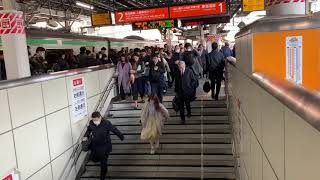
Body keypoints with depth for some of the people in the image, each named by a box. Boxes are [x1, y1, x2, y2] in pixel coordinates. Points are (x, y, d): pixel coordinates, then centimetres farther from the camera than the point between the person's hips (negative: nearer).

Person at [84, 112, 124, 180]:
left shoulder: (106, 123, -25)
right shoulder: (91, 123, -12)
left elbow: (115, 130, -13)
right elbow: (89, 129, 12)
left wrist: (122, 137, -1)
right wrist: (86, 136, -4)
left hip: (105, 146, -4)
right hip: (95, 145, 4)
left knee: (103, 163, 5)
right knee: (93, 158, 16)